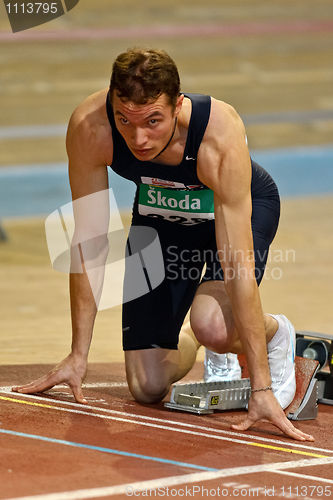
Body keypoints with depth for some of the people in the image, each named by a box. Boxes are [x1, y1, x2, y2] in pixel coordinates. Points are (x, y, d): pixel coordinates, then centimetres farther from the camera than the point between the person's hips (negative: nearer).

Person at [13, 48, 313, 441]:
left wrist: (261, 388, -40)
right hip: (160, 213, 3)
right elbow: (89, 244, -22)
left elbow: (239, 269, -40)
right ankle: (187, 343, 34)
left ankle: (276, 333, 2)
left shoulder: (221, 136, -41)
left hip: (245, 206, -3)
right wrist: (78, 355, -18)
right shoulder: (89, 128, -33)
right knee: (147, 388, -2)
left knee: (214, 327, -33)